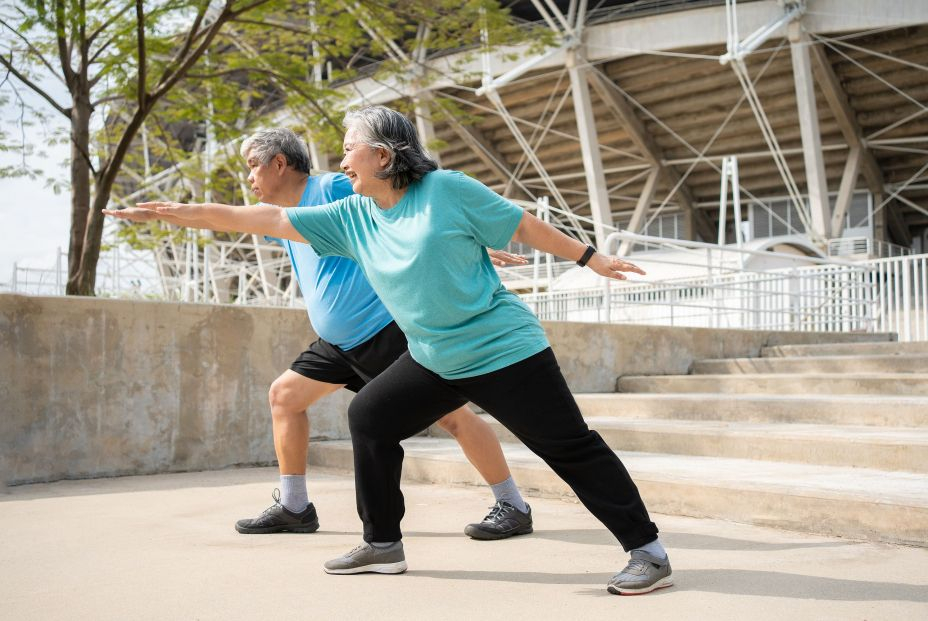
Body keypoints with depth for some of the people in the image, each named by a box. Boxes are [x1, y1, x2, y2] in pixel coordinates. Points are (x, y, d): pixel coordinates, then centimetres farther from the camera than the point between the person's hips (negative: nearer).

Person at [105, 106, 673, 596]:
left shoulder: (446, 189, -12)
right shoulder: (352, 216, 4)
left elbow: (524, 226, -4)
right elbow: (268, 220, 5)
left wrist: (590, 257, 1)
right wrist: (179, 213, 4)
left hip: (505, 350, -7)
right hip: (435, 360, 7)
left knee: (571, 448, -8)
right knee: (369, 417, 8)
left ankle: (648, 551, 3)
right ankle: (384, 545, 20)